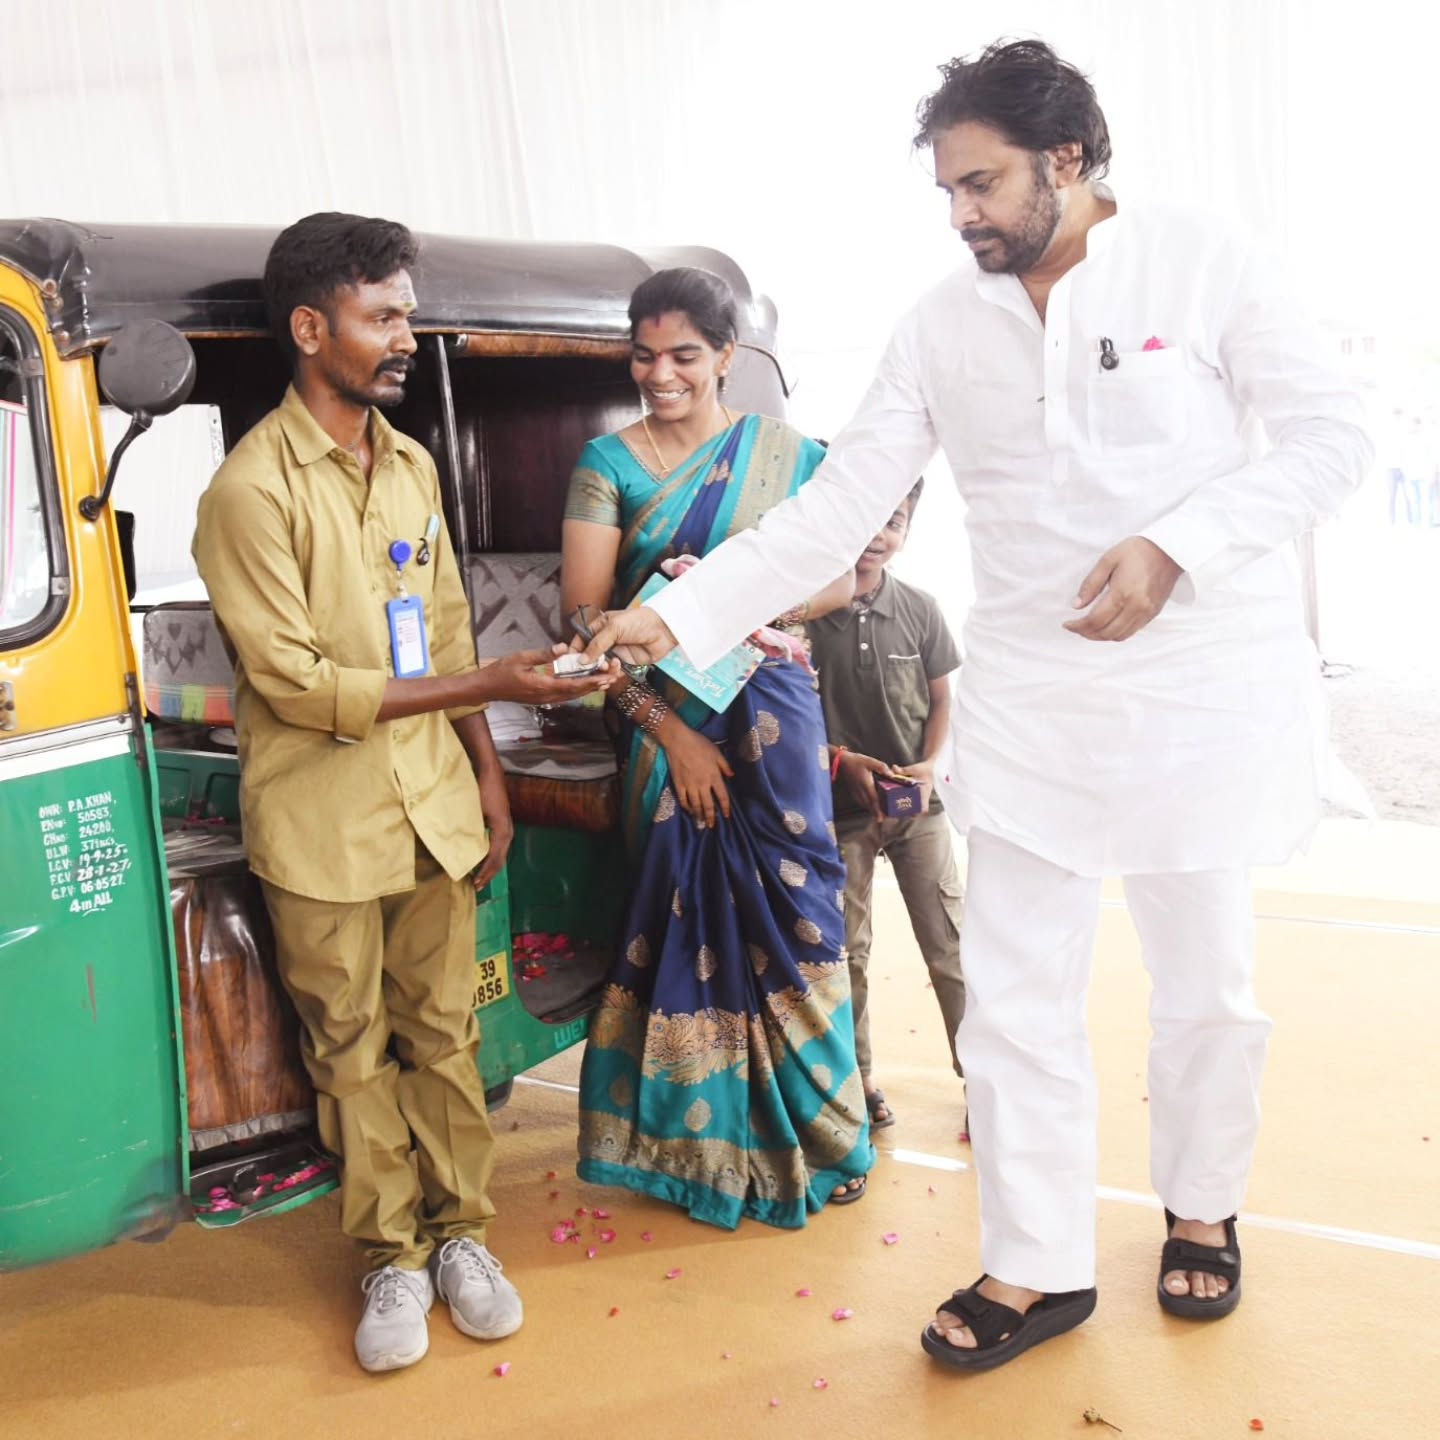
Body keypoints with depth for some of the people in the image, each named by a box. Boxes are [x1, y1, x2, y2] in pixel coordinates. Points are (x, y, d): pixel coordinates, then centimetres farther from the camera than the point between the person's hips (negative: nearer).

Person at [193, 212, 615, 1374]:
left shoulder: (413, 467, 8)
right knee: (353, 1048, 9)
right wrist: (484, 688, -19)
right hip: (323, 821, -5)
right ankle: (394, 1254, 26)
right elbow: (293, 681, -17)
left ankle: (459, 1231, 29)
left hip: (433, 800, 5)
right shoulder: (253, 488, -13)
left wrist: (487, 770, 11)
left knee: (443, 1029, 12)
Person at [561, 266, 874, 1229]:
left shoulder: (785, 453, 4)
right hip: (664, 721, 0)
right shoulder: (609, 463, 1)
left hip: (771, 716, 0)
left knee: (787, 911, 2)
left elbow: (840, 580, 4)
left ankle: (811, 1128, 19)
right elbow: (587, 613, -5)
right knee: (686, 917, 6)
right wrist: (668, 729, -12)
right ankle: (706, 1135, 21)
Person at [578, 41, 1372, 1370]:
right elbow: (835, 511, 0)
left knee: (1206, 984, 13)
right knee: (1015, 997, 5)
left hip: (1210, 693, -2)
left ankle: (1203, 1209, 40)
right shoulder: (943, 326, 3)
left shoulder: (1205, 263, -6)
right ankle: (1040, 1269, 23)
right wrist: (678, 616, -9)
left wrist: (1177, 542, -21)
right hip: (1030, 703, 3)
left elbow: (1329, 436, -6)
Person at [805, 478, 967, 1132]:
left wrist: (929, 765, -9)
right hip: (839, 806, -1)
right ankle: (857, 1079, 23)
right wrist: (842, 759, -16)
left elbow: (943, 699, 8)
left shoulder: (920, 610, 1)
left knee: (951, 947, 4)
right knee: (846, 952, 9)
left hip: (918, 806, 2)